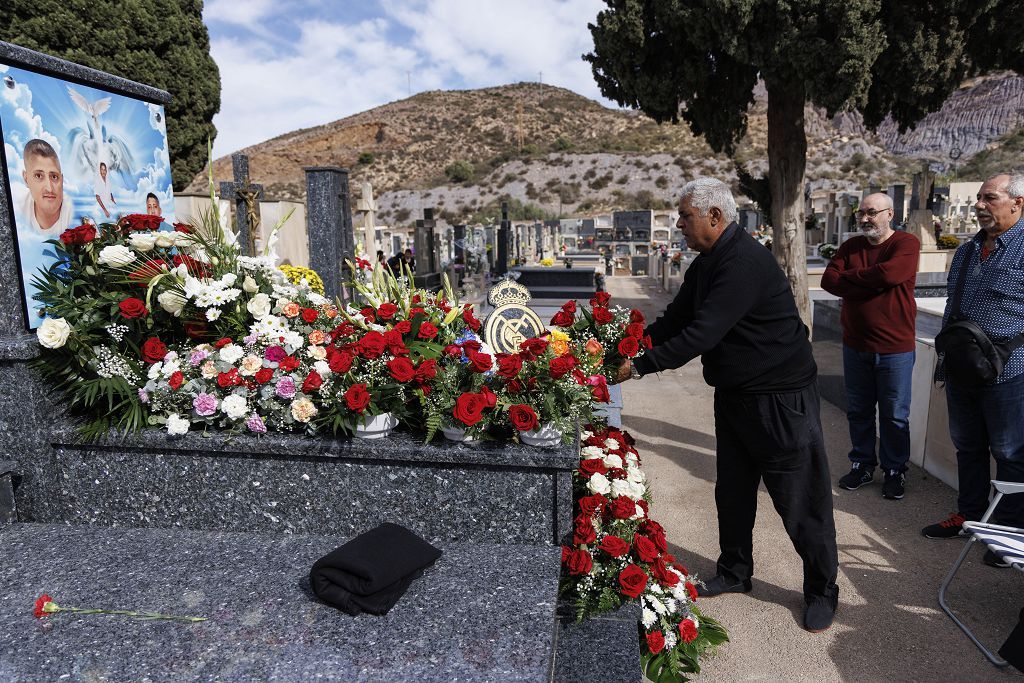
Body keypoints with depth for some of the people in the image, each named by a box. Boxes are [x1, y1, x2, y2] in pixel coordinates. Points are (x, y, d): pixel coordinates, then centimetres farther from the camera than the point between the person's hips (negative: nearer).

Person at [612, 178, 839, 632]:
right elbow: (674, 320, 9)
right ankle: (735, 573, 35)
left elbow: (701, 334, -31)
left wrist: (640, 367, -25)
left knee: (800, 500, 4)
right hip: (735, 393, 9)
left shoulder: (744, 263, -26)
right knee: (732, 490, 18)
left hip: (781, 396, -9)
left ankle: (822, 592, 23)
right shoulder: (704, 264, 6)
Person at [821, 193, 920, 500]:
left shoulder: (906, 243, -8)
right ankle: (862, 465, 29)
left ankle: (895, 471, 24)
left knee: (894, 416, 8)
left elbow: (889, 274, -27)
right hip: (855, 346, 5)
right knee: (858, 411, 15)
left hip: (895, 348, -4)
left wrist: (849, 277, -12)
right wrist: (869, 284, -18)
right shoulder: (850, 246, 7)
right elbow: (828, 281, -6)